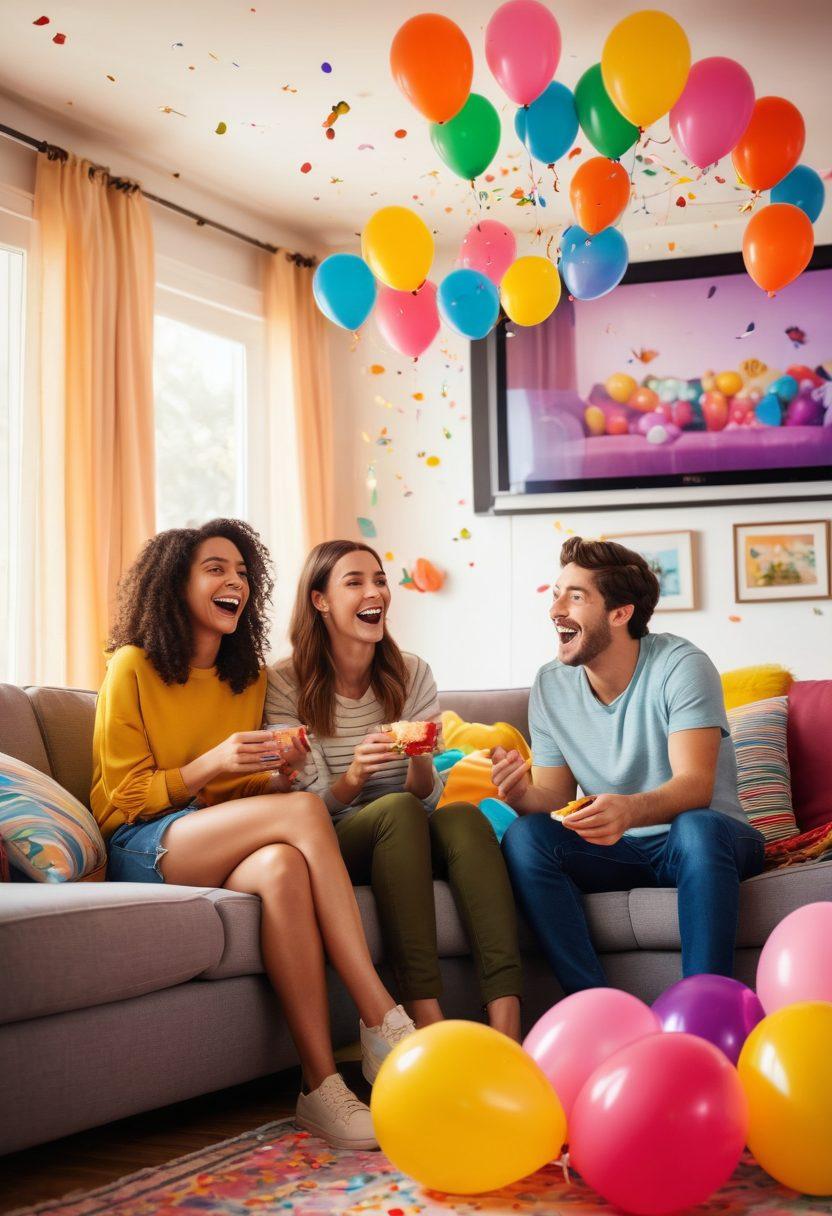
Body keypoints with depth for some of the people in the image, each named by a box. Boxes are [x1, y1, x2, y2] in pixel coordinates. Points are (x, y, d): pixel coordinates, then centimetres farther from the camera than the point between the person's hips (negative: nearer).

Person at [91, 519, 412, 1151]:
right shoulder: (133, 667, 1)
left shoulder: (250, 680, 18)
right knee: (305, 811, -32)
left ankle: (322, 1086, -43)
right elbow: (122, 798, -2)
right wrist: (212, 764, -17)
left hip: (226, 852, 5)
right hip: (142, 849, -4)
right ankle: (385, 1021, -35)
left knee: (282, 867, -37)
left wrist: (277, 772, -4)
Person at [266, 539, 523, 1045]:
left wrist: (421, 762, -22)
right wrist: (354, 776, -29)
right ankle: (427, 1020, -43)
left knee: (465, 817, -29)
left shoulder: (412, 674, 6)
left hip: (410, 840, 4)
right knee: (397, 809, -34)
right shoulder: (286, 683, -5)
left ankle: (506, 1024, -43)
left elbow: (426, 797, 1)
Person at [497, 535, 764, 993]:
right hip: (618, 850, 4)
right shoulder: (550, 686, 1)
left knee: (697, 828, -38)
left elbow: (695, 787, -25)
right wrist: (523, 795, -24)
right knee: (523, 836, -23)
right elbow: (555, 796, 2)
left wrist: (628, 810, -47)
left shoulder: (680, 665, -14)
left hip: (705, 840, -4)